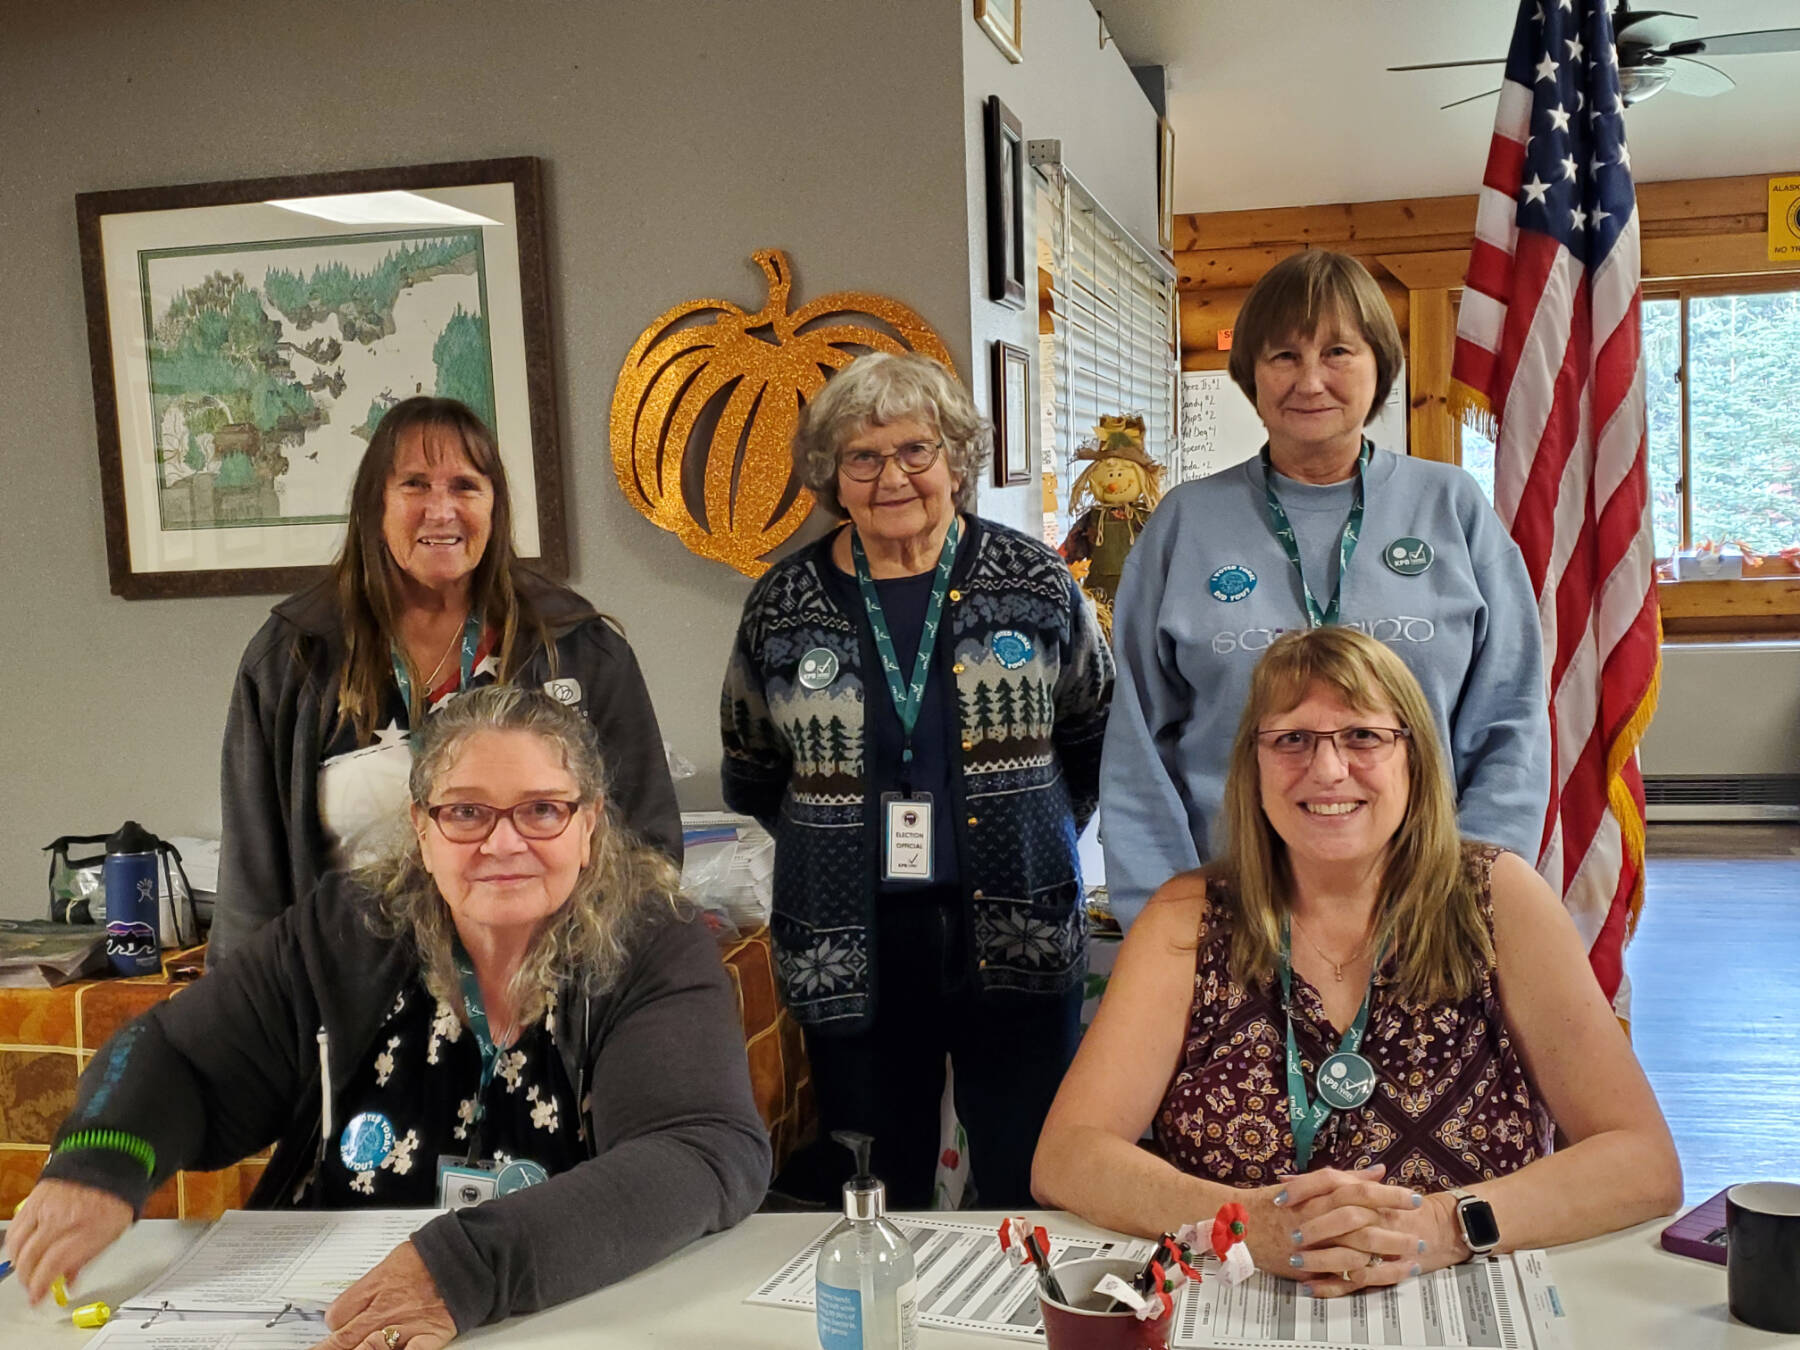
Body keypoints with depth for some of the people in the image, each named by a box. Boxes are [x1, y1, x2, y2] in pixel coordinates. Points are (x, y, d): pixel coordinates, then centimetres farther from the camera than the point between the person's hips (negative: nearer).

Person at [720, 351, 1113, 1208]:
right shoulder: (784, 607, 2)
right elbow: (751, 775, 14)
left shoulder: (1034, 584, 1)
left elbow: (1098, 734, 13)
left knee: (1031, 1194, 7)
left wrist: (1033, 832, 8)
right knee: (875, 1209, 10)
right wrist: (840, 846, 10)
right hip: (851, 956, 1)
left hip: (1016, 939, 0)